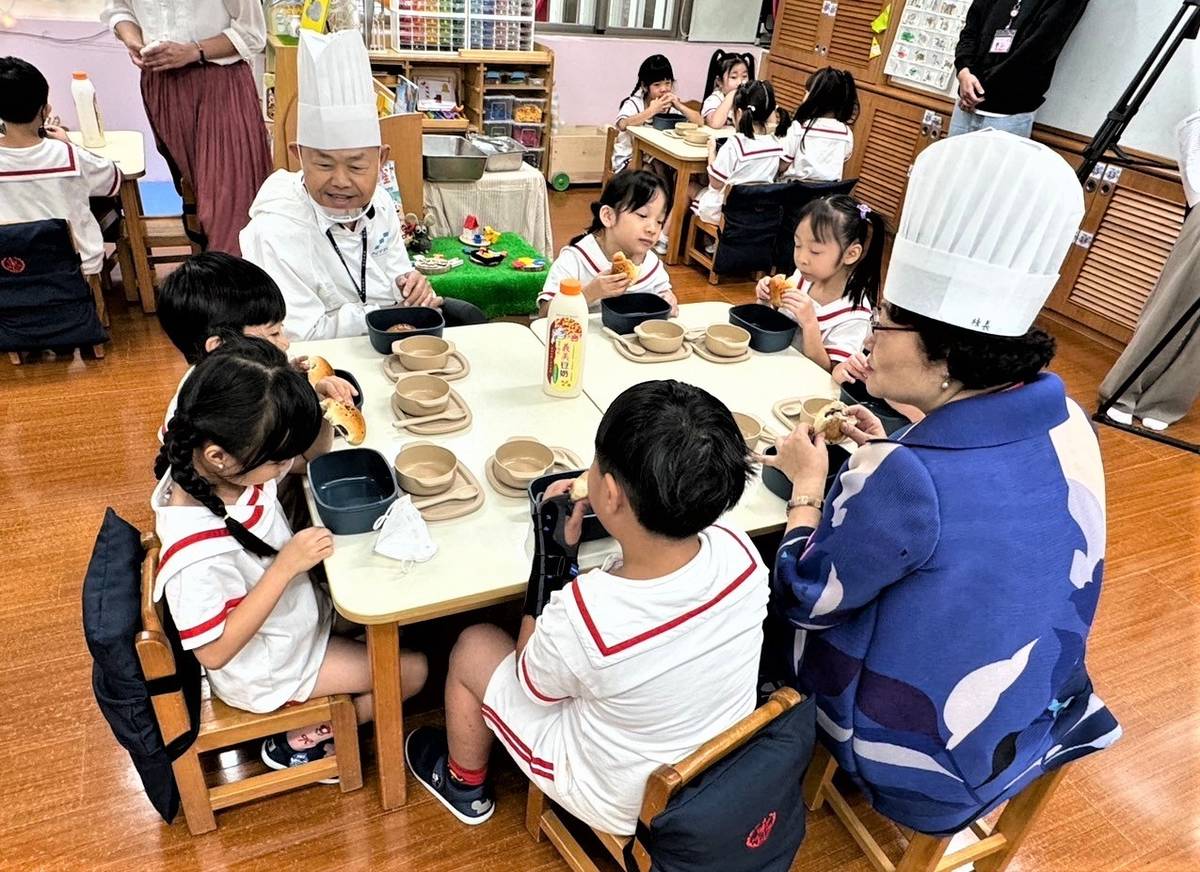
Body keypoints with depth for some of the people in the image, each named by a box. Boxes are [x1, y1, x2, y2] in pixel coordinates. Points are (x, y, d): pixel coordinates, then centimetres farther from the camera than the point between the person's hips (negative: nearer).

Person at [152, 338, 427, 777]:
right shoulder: (196, 553, -39)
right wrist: (287, 566, -33)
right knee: (412, 671, 0)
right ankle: (302, 739, 17)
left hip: (297, 609, 7)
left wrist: (320, 404, -22)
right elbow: (214, 652, -28)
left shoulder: (228, 464, -20)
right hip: (267, 667, -7)